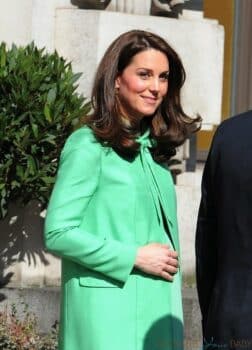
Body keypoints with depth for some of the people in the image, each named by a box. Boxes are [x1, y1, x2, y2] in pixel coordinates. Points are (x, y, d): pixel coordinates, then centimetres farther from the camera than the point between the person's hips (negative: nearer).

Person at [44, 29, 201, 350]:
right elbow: (58, 233, -14)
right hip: (108, 309, -7)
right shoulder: (89, 146, -9)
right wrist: (135, 257, -15)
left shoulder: (153, 147, 13)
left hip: (157, 305, 7)